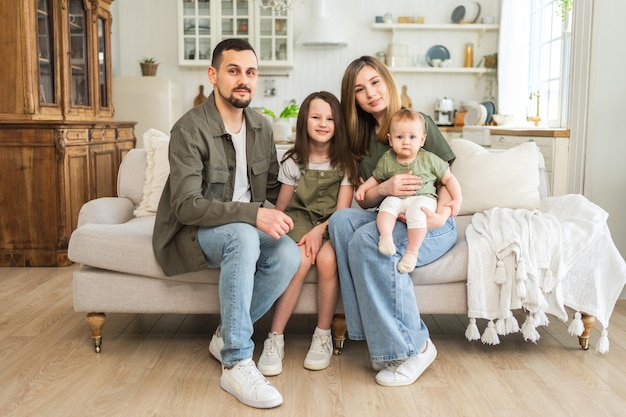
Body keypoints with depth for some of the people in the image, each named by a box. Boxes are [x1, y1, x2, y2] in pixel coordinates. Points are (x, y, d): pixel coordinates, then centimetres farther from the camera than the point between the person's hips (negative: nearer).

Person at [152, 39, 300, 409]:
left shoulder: (261, 127, 5)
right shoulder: (189, 129, -17)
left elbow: (272, 186, 15)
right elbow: (187, 206, -26)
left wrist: (274, 214, -8)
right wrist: (253, 213, -36)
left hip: (247, 227, 6)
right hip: (192, 231, -5)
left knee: (289, 255, -25)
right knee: (242, 235, -38)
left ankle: (227, 336, -3)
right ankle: (237, 364, -29)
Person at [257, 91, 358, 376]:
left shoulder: (345, 162, 4)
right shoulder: (293, 162, 7)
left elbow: (343, 209, -3)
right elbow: (281, 205, 6)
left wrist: (319, 231, -19)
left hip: (332, 224, 0)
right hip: (299, 220, 0)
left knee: (327, 259, -33)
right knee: (300, 260, -32)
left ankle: (323, 336, -15)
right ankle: (275, 339, -24)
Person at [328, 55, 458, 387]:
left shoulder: (419, 123, -1)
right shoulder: (361, 139, 13)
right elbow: (363, 200, 8)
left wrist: (440, 214, -22)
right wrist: (385, 188, -16)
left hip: (427, 226, -4)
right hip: (388, 219, 5)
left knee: (367, 240, -33)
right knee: (341, 219, -27)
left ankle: (414, 346, -22)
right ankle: (374, 334, -24)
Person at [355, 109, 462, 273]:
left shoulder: (429, 159, 3)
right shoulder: (387, 160, 8)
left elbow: (449, 179, 9)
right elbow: (376, 178, 23)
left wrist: (457, 199, 0)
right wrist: (363, 187, 6)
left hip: (423, 197, -2)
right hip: (397, 197, 3)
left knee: (416, 211, -34)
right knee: (388, 204, -31)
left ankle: (412, 251, -30)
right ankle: (386, 236, -41)